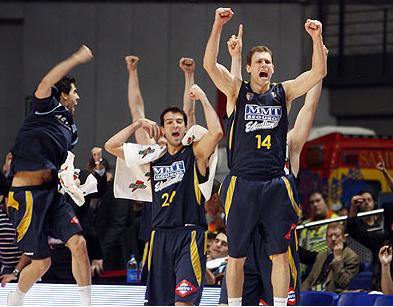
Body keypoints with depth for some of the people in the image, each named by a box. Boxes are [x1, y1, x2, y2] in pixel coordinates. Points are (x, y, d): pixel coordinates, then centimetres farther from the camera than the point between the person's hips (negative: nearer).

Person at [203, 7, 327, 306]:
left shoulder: (283, 92, 8)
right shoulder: (237, 91, 3)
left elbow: (319, 72, -2)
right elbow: (210, 64, -13)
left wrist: (317, 37, -17)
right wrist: (218, 25, -24)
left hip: (275, 184, 2)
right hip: (242, 183, -2)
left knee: (281, 253, 1)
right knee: (237, 255, 5)